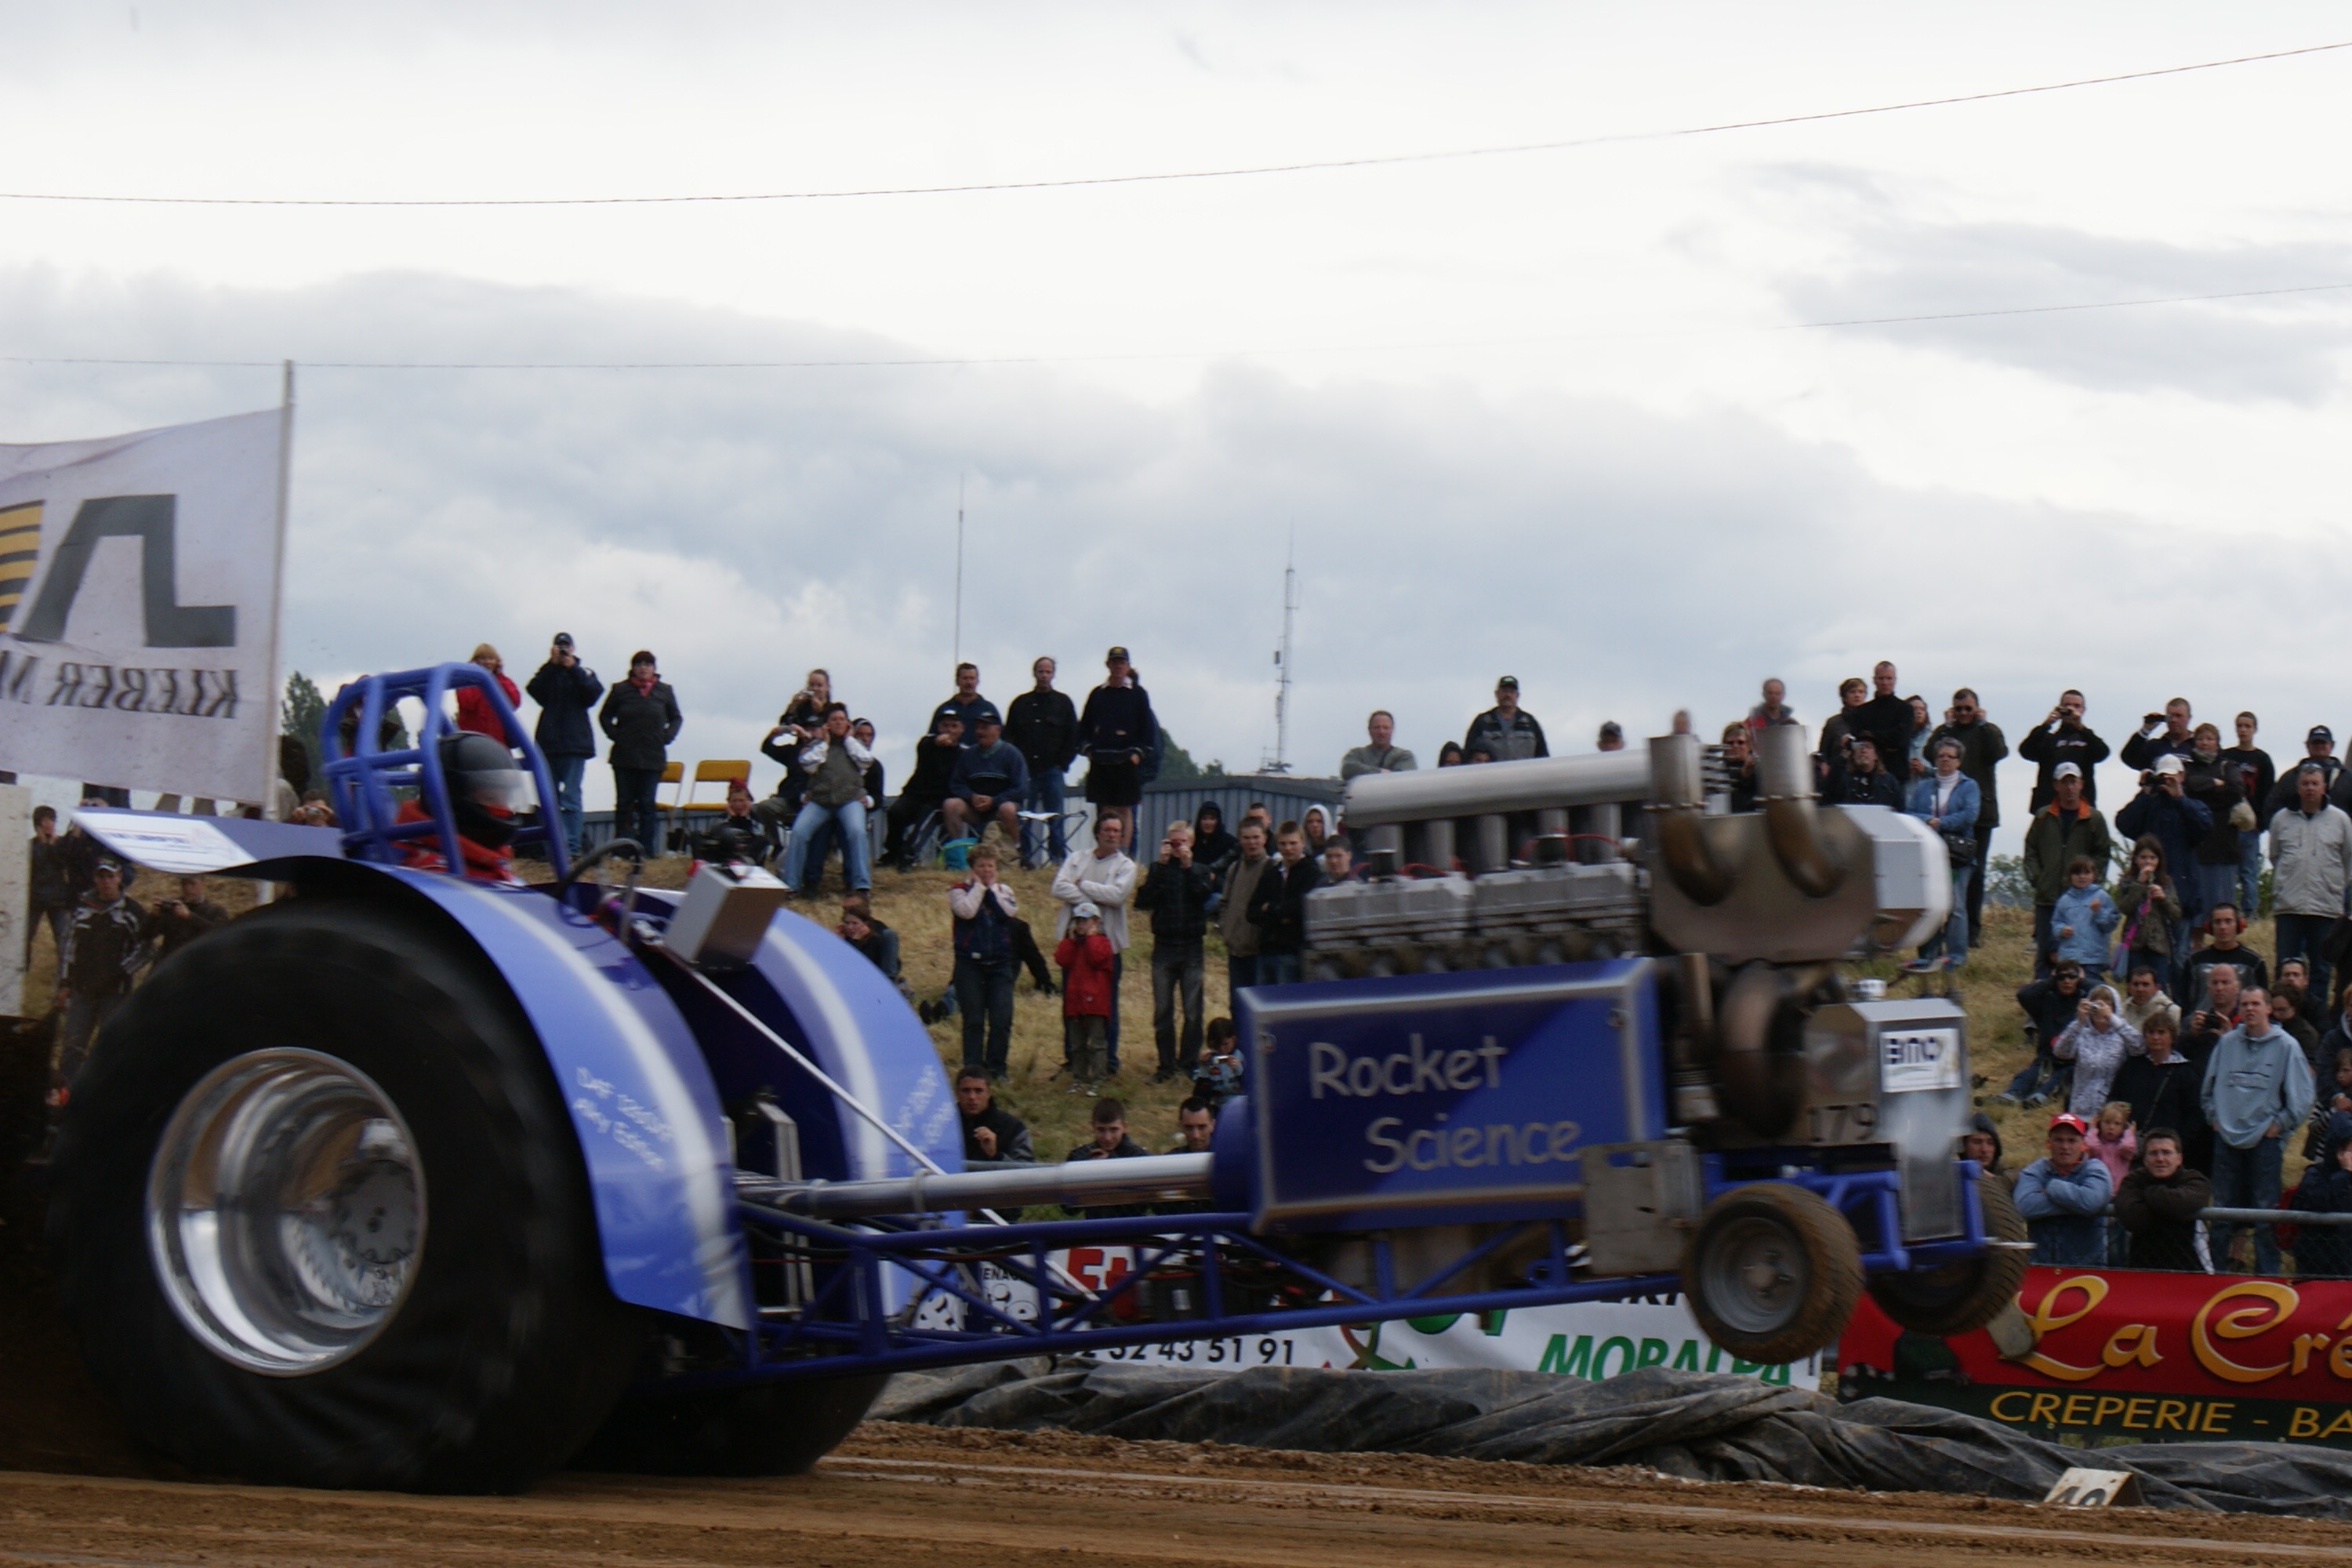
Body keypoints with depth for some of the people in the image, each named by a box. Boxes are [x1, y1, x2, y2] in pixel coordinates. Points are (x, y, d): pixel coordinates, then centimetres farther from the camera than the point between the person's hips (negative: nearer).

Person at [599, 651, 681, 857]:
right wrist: (614, 735, -3)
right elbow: (605, 716, 11)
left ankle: (647, 850, 1)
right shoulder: (620, 690, 2)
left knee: (647, 804, 0)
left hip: (653, 757, 1)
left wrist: (667, 736, 1)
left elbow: (677, 718, 16)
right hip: (624, 756, -1)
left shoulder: (664, 691, 6)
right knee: (625, 803, 1)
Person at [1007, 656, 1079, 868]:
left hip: (1053, 771, -1)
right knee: (1023, 820, -2)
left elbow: (1073, 738, 7)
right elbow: (1009, 737, 10)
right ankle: (1025, 858, 2)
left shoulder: (1063, 703, 9)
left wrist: (1062, 764, -3)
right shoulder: (1021, 703, 11)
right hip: (1026, 770, 1)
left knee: (1056, 820, -4)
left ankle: (1059, 859, -3)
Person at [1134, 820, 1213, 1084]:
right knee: (1162, 1011, 2)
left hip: (1191, 947, -1)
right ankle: (1166, 1065, 8)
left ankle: (1188, 1064, 7)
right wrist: (1161, 864, -12)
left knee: (1193, 1011, 1)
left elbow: (1204, 894, -13)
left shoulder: (1200, 871, 8)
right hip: (1164, 946, 1)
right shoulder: (1158, 870, 7)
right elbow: (1143, 900, -9)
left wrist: (1187, 865, -14)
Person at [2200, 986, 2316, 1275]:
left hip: (2265, 1141, -3)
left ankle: (2266, 1275, 4)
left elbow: (2302, 1098, -2)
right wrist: (2214, 1117, 9)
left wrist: (2279, 1124, -5)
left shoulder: (2285, 1046, -3)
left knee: (2266, 1214, -1)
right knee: (2222, 1210, 8)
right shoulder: (2227, 1043, 7)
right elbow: (2209, 1087, 18)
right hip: (2227, 1139, 3)